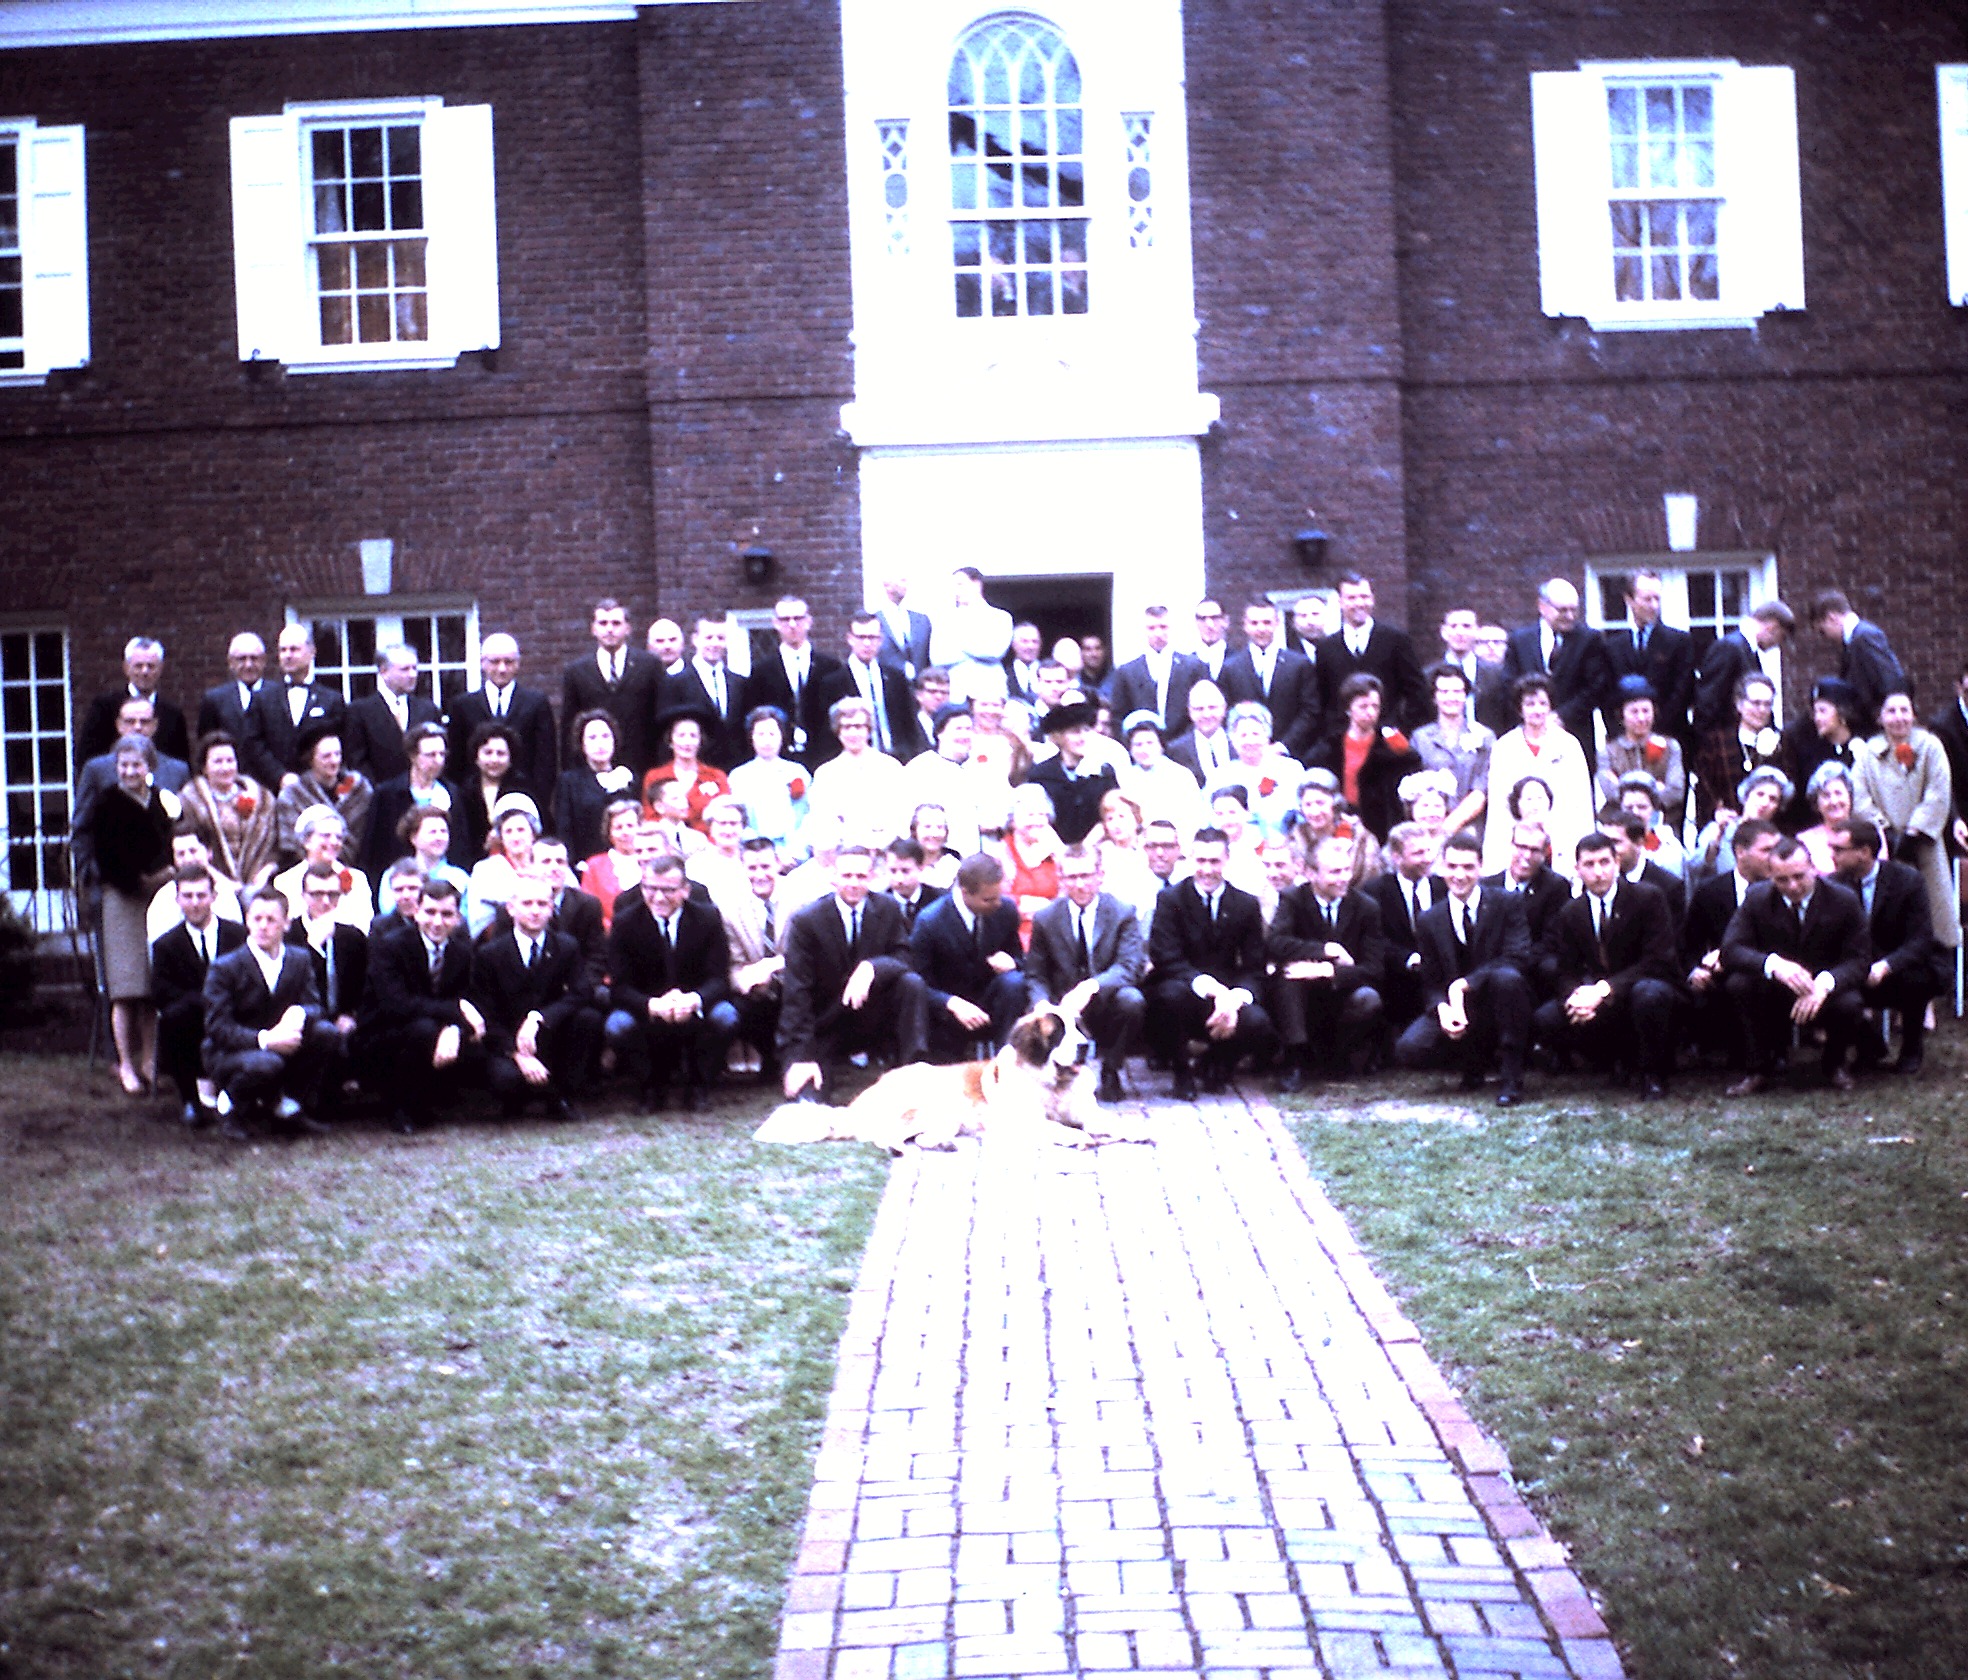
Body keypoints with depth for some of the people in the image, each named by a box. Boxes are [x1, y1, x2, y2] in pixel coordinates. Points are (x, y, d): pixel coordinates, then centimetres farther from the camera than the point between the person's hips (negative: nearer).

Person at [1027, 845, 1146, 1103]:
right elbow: (1036, 975, 4)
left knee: (1132, 1000, -34)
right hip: (1066, 1011, 0)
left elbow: (1130, 967, -15)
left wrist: (1091, 986, -34)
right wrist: (1043, 1004, -20)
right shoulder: (1045, 919, 2)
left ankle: (1110, 1073, -9)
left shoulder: (1122, 913, -4)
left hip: (1107, 1003, 0)